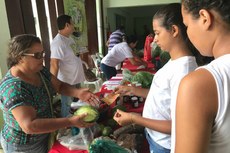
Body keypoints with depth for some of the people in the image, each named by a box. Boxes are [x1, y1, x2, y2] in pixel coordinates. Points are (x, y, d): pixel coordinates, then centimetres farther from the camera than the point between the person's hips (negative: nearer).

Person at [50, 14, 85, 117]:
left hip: (76, 78, 9)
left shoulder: (69, 39, 7)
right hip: (67, 81, -9)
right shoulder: (58, 42, -22)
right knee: (67, 106, 7)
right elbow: (54, 64, -27)